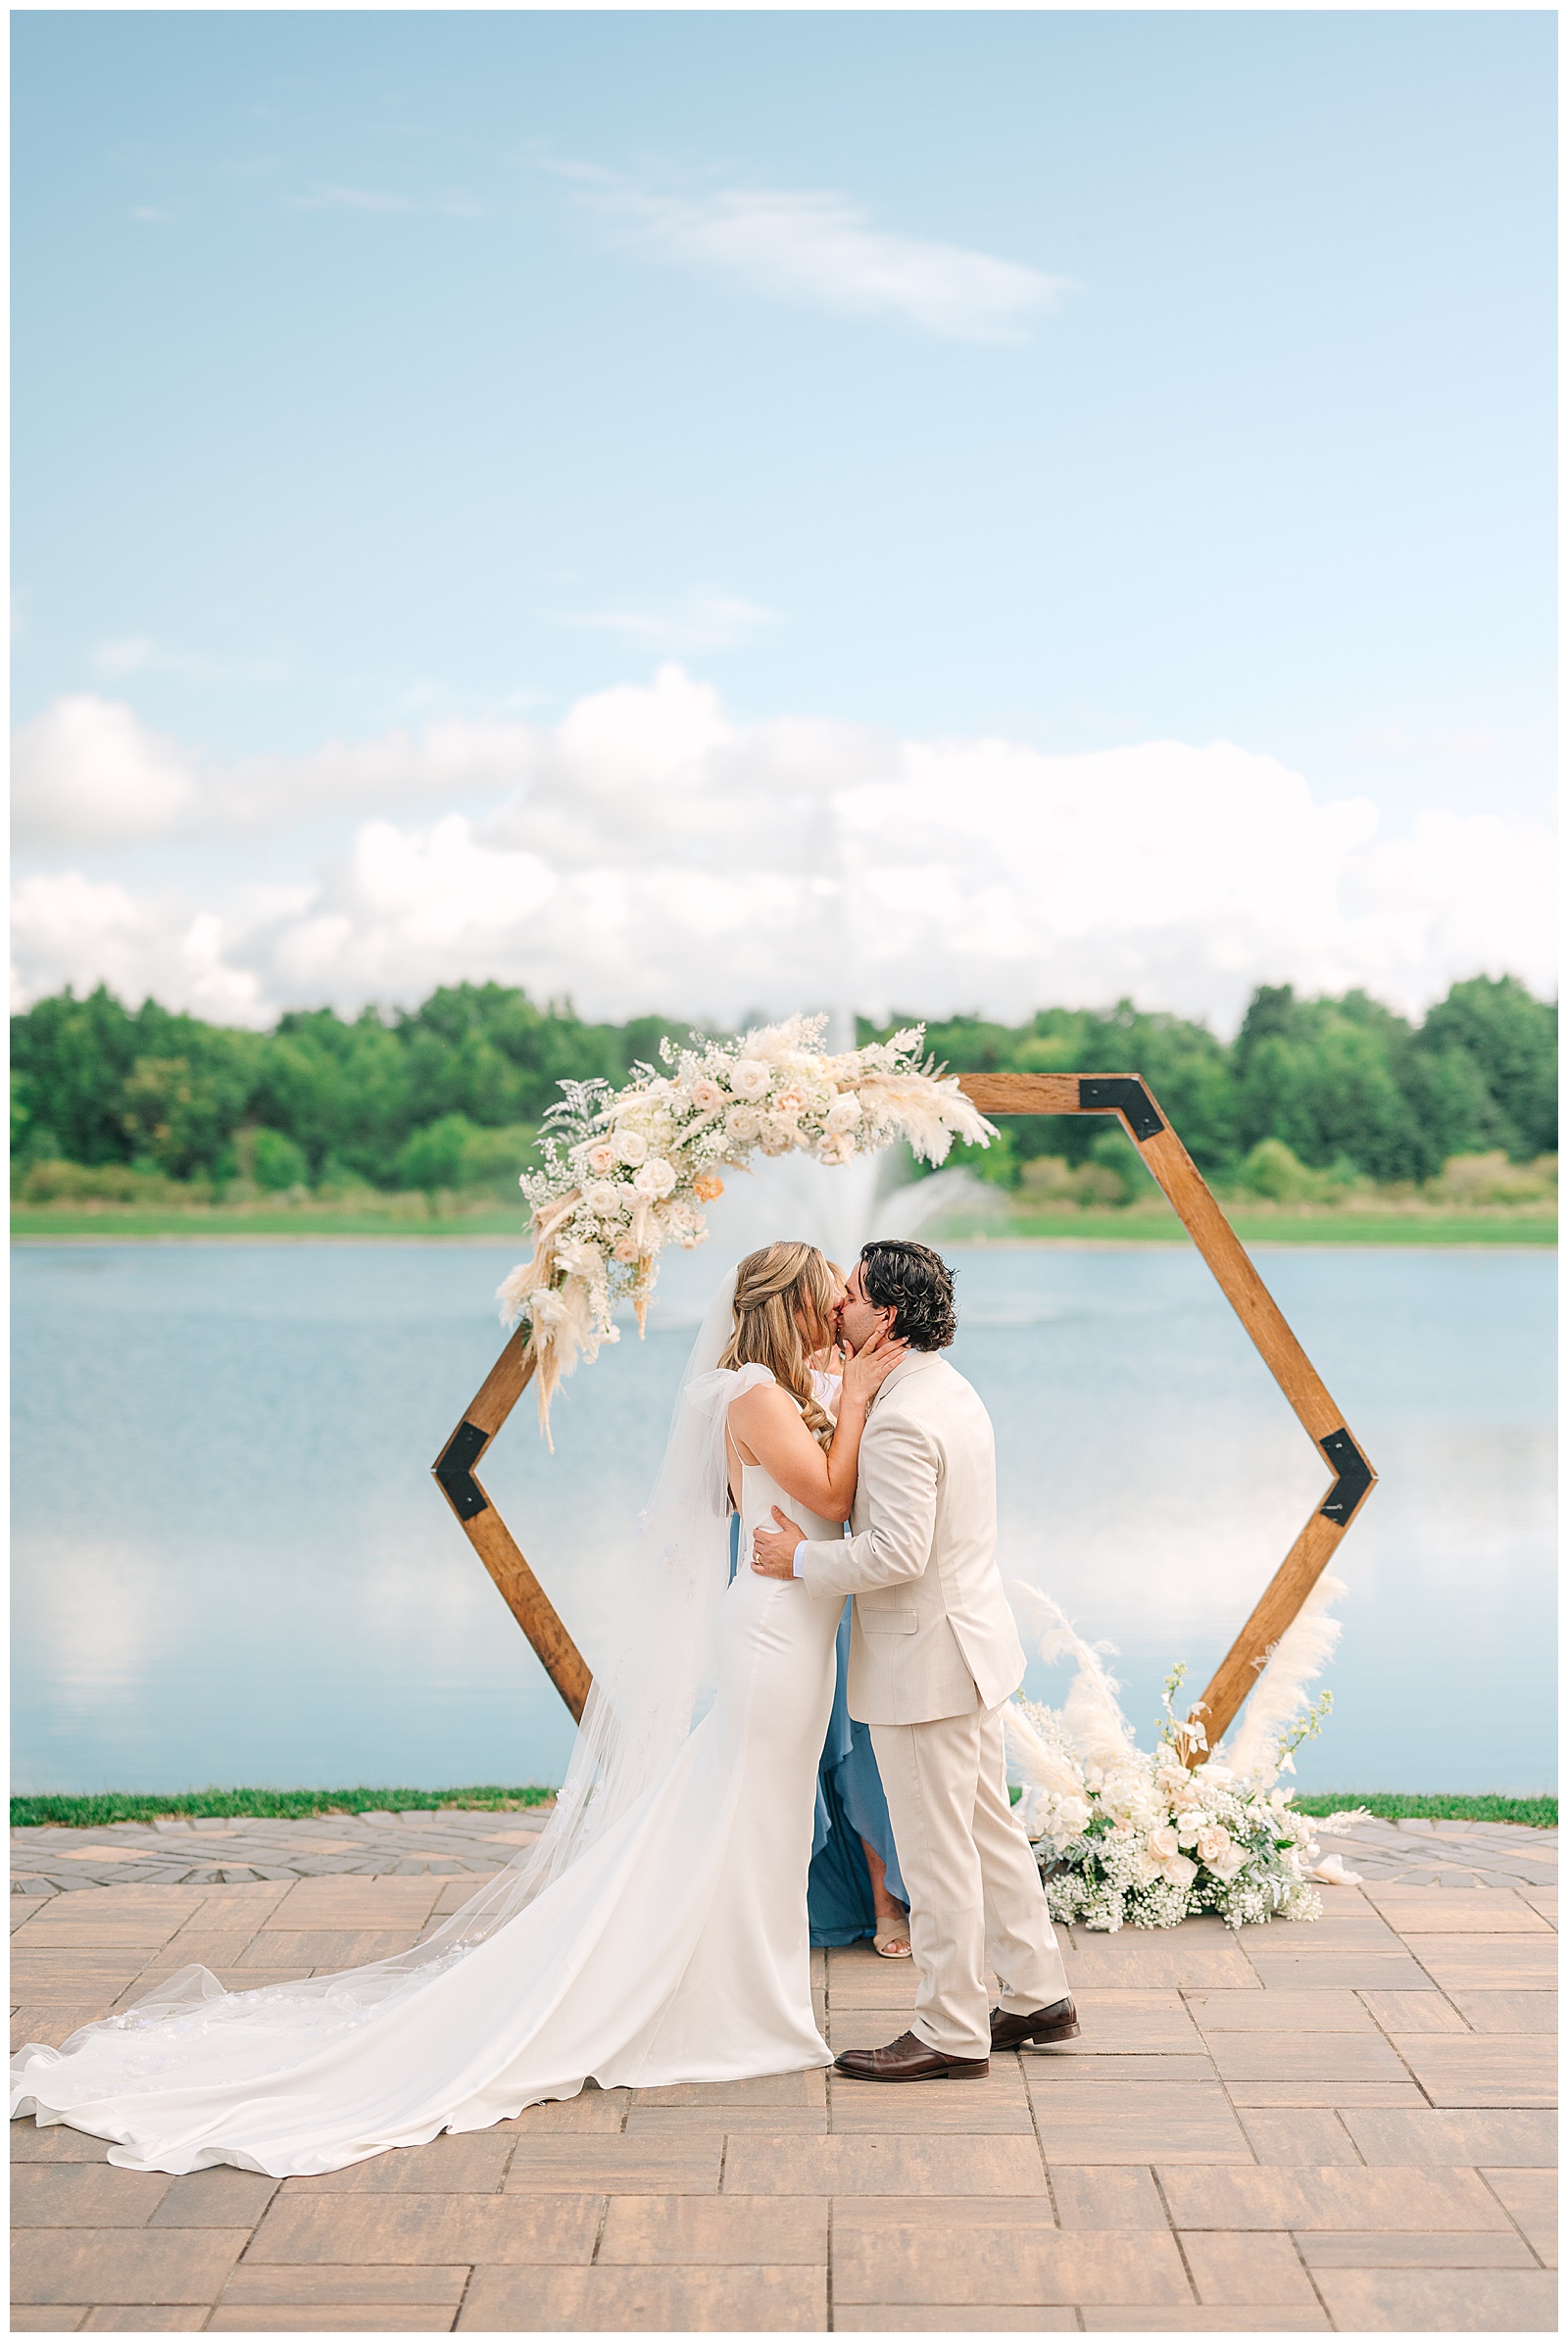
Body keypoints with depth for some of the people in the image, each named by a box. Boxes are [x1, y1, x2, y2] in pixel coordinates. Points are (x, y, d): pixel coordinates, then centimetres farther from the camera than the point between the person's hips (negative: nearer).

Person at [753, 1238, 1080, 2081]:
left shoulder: (900, 1419, -23)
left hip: (924, 1663, -10)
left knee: (936, 1853, 1)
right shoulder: (949, 1389, 10)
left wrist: (801, 1559, -16)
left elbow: (897, 1552, -28)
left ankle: (951, 2034, 11)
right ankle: (1036, 1996, 28)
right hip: (970, 1644, 10)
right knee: (989, 1829, 19)